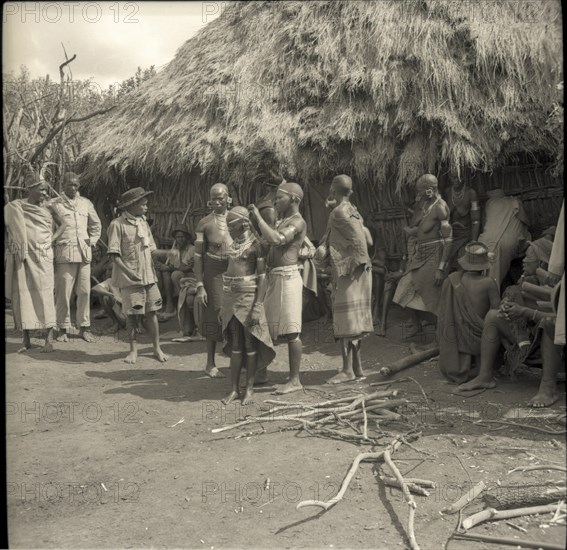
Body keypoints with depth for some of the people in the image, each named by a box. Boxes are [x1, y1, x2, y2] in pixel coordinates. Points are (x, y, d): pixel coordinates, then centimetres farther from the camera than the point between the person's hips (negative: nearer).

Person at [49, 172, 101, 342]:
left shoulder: (86, 203, 13)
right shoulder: (55, 205, 1)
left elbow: (96, 225, 24)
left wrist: (92, 241, 13)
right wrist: (53, 244, -3)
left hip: (84, 253, 3)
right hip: (64, 254, -3)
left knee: (84, 291, 3)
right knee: (63, 293, -3)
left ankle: (84, 327, 12)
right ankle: (63, 329, 6)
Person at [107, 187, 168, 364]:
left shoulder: (143, 222, 12)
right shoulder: (117, 224, -9)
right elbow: (114, 254, -13)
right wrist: (128, 272, -19)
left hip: (149, 276, 5)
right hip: (131, 279, -5)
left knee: (152, 311, 7)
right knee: (132, 314, 3)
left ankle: (157, 348, 17)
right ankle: (133, 350, 16)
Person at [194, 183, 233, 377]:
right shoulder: (204, 223, -1)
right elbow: (198, 256, -2)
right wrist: (199, 285, -8)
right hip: (214, 272, -2)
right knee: (215, 315, 3)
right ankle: (210, 363, 16)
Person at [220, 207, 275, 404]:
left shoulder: (255, 245, -9)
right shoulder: (232, 245, 11)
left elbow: (262, 277, -12)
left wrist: (257, 306, -18)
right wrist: (223, 304, 15)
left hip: (248, 297, -6)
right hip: (231, 297, 6)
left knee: (250, 344, 3)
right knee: (235, 345, 9)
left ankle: (249, 388, 13)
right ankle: (234, 389, 15)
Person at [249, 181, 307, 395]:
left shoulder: (297, 222, -10)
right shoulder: (282, 221, 19)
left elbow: (275, 239, -25)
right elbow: (267, 241, 19)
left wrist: (258, 216, -14)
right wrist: (255, 219, 10)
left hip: (287, 277, -10)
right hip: (274, 277, 10)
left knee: (291, 331, -6)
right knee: (265, 327, 13)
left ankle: (295, 380, -1)